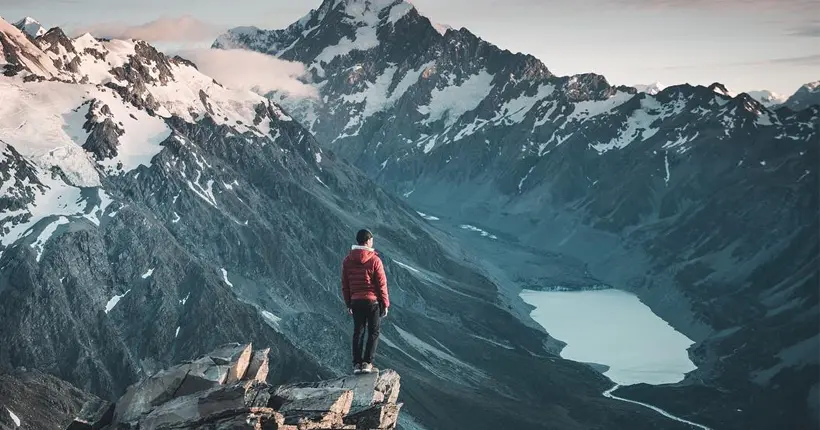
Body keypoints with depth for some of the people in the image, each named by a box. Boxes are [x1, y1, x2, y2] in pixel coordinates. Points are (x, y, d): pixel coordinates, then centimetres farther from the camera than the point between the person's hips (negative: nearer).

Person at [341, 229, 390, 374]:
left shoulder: (347, 261, 2)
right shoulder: (374, 260, -12)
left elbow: (345, 285, 8)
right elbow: (382, 284, -9)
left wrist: (348, 303, 17)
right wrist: (385, 304, -1)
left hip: (356, 302, 4)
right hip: (373, 301, -4)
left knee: (358, 332, 11)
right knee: (373, 332, 5)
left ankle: (357, 363, 8)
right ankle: (367, 363, -1)